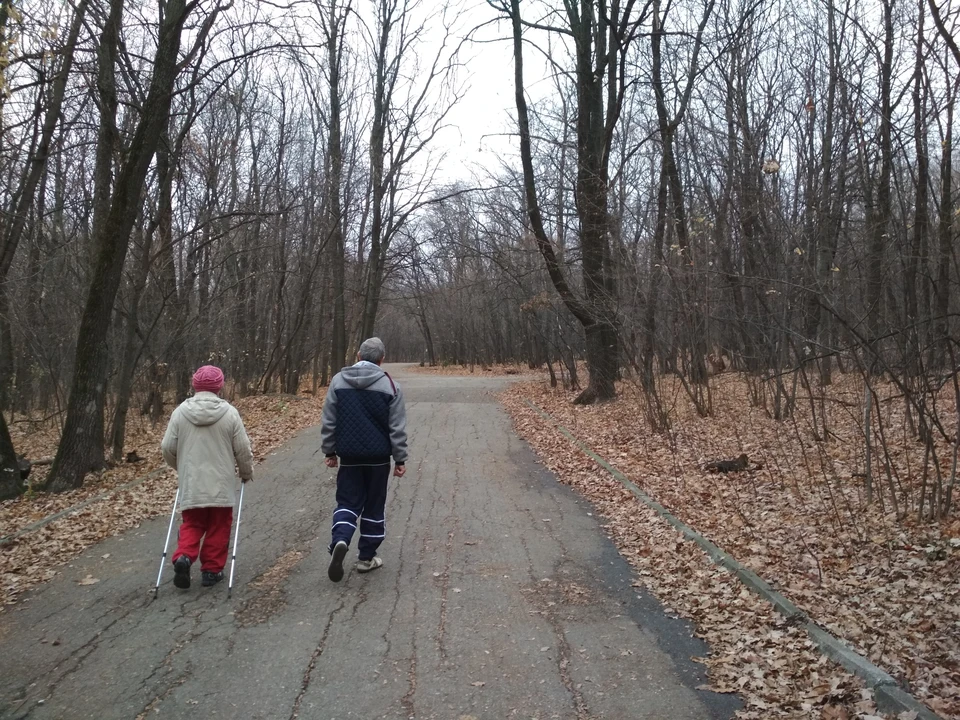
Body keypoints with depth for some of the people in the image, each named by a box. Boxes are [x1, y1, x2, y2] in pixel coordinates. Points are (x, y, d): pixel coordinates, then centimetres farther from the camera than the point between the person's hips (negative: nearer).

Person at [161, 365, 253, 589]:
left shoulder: (180, 412, -2)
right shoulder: (229, 413, -7)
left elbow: (167, 447, 2)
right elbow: (243, 449, -4)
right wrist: (247, 473, 13)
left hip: (191, 483, 2)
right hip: (221, 483, -2)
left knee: (192, 525, 15)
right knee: (218, 527, 11)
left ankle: (183, 557, -6)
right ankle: (211, 569, 13)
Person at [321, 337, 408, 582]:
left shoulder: (338, 381, -1)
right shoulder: (390, 386, -7)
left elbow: (329, 421, 1)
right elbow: (397, 428, -6)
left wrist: (329, 451, 11)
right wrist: (400, 459, 1)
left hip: (349, 455, 1)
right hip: (378, 456, -1)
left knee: (347, 501, 9)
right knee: (374, 506, 11)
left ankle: (339, 540, -17)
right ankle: (366, 557, 17)